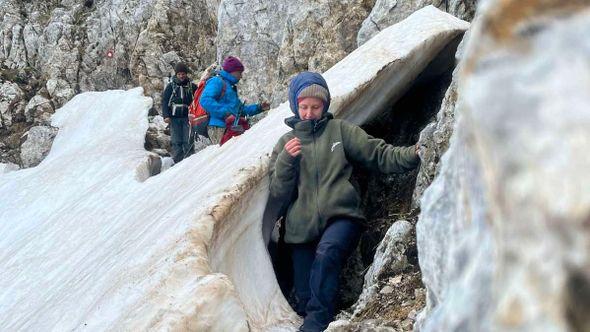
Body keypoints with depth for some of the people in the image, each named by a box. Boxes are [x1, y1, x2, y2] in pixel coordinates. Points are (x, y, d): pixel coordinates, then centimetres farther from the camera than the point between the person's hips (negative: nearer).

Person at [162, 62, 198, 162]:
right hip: (174, 118, 0)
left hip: (187, 117, 0)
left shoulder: (192, 86, 7)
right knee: (176, 141, -2)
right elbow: (164, 101, 5)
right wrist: (166, 116, -6)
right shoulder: (171, 86, 6)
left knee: (188, 141, -6)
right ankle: (177, 161, 2)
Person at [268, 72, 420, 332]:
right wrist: (285, 160, -10)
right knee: (305, 298, 1)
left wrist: (413, 154, -16)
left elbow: (379, 155, 1)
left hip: (341, 218, -3)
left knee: (326, 252, -35)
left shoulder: (340, 130, 8)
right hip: (302, 229, 3)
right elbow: (278, 194, 6)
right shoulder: (285, 143, 13)